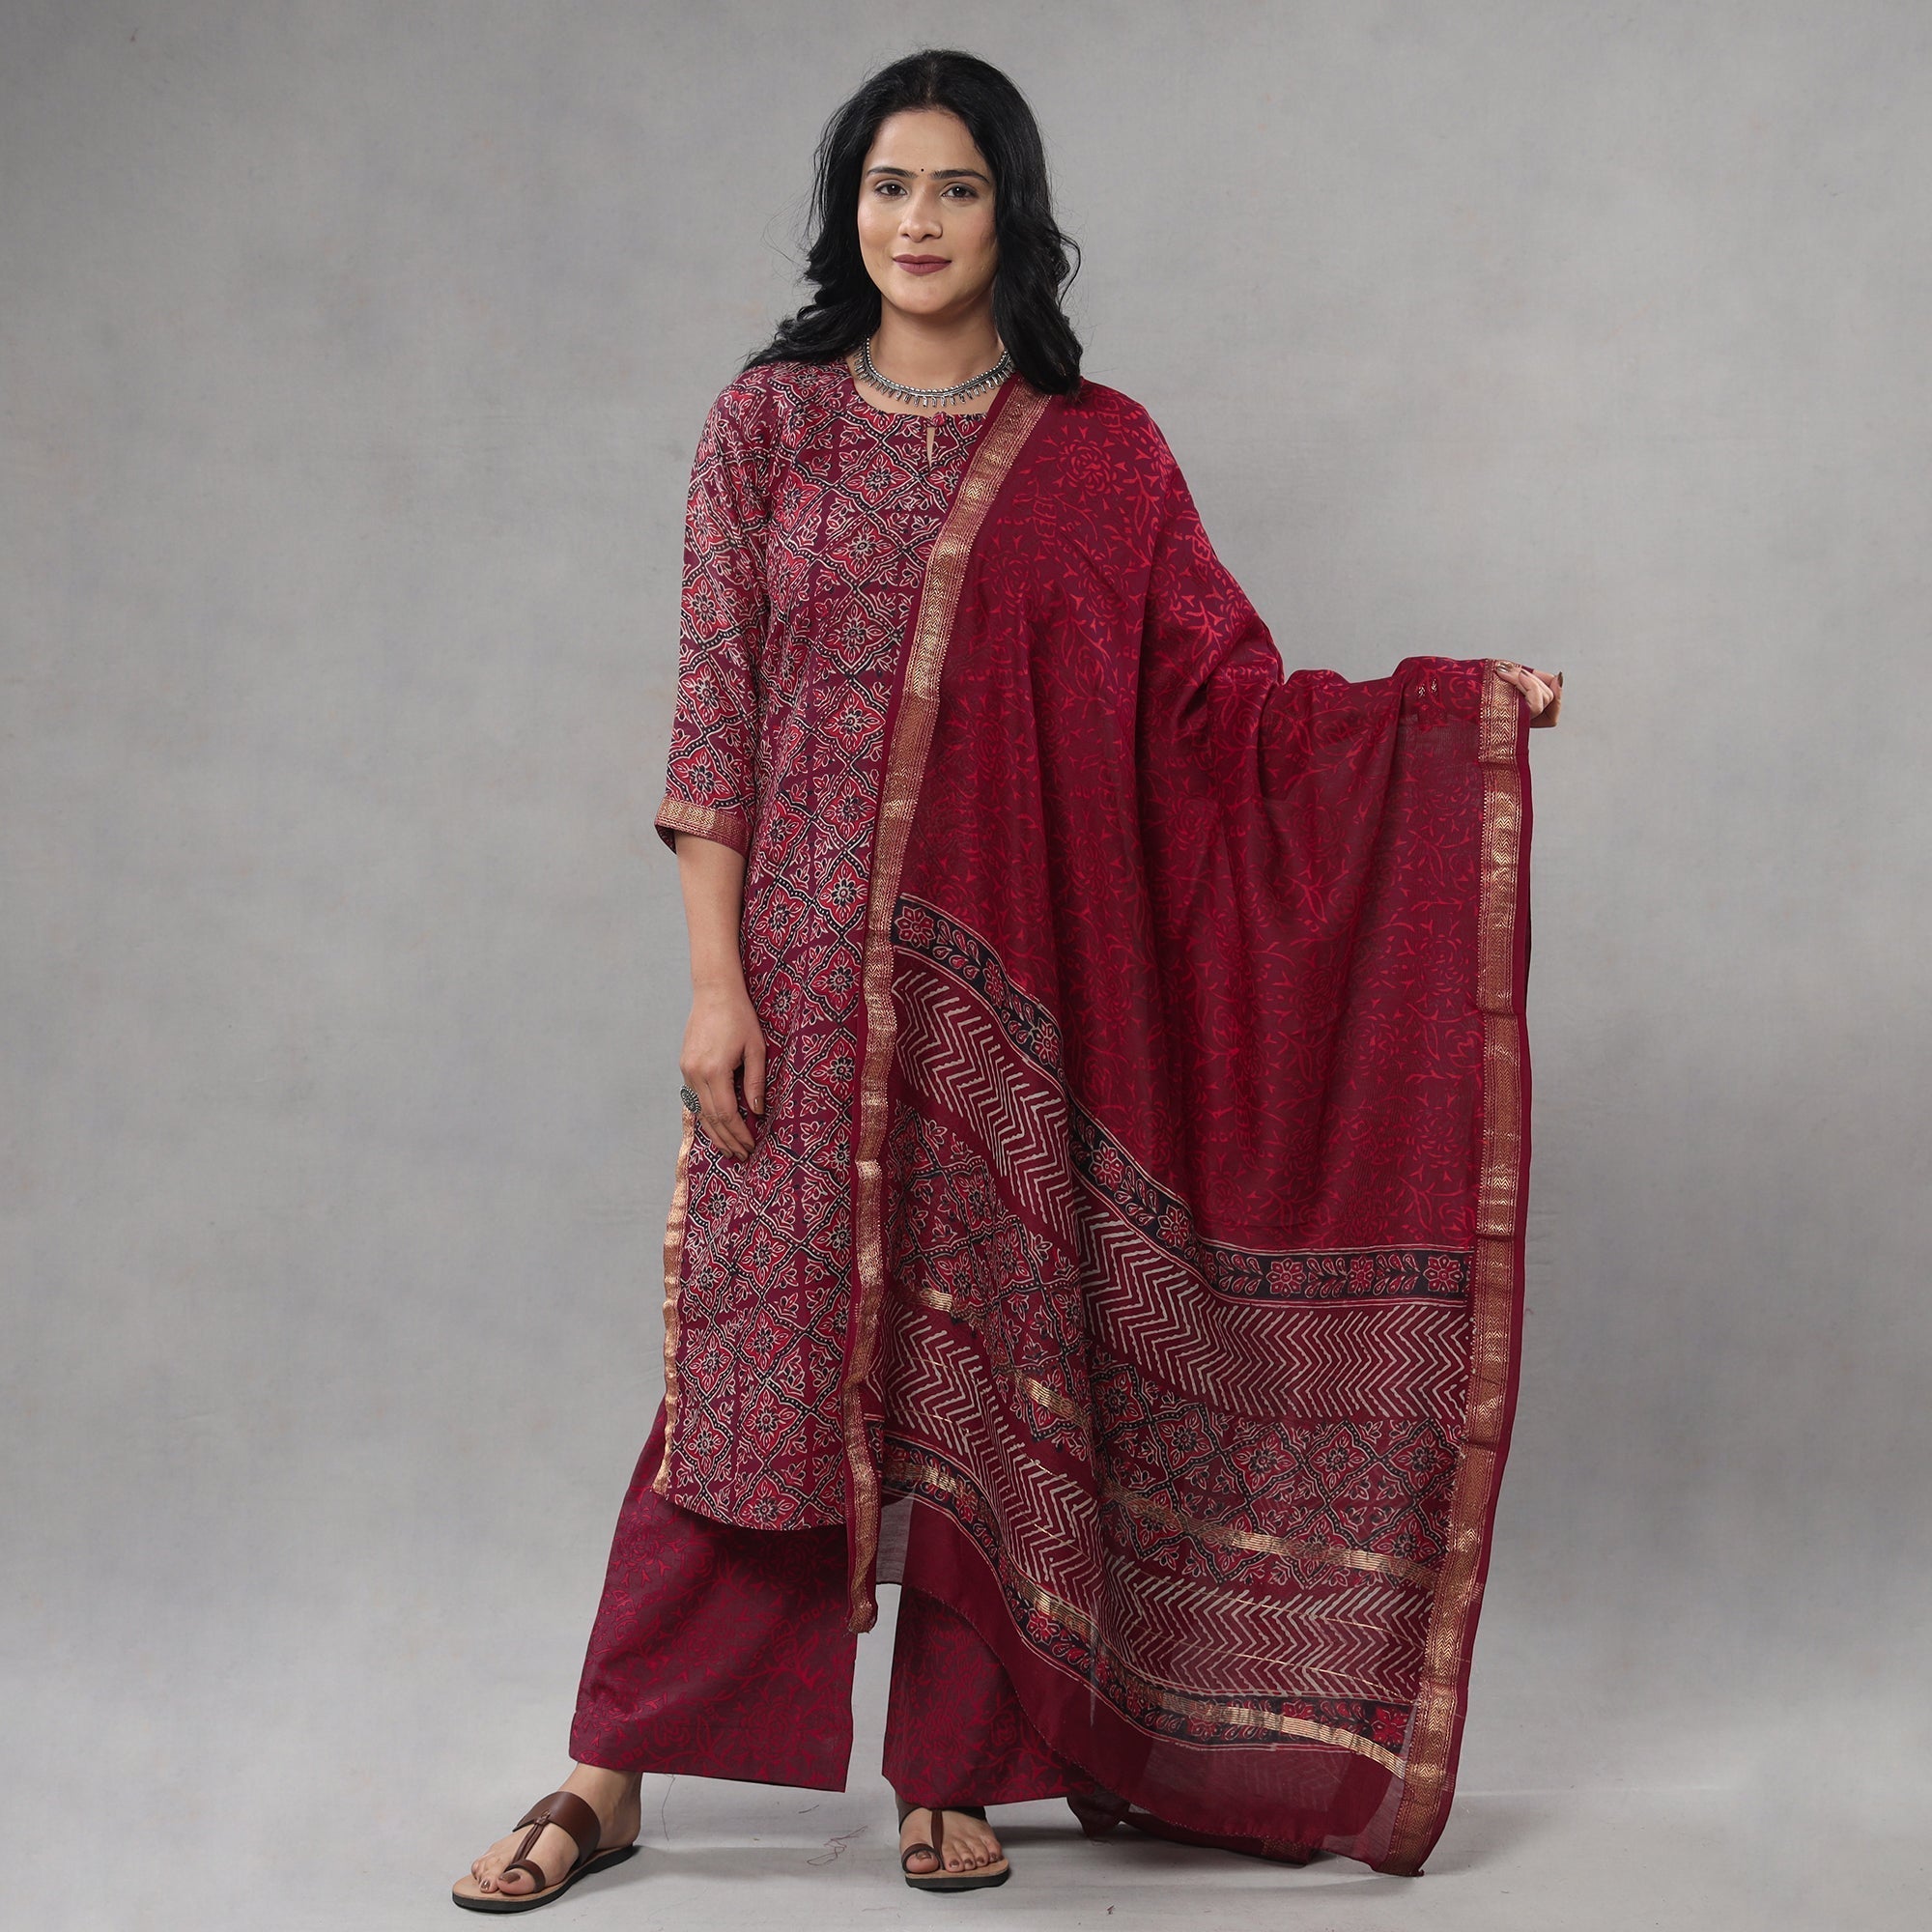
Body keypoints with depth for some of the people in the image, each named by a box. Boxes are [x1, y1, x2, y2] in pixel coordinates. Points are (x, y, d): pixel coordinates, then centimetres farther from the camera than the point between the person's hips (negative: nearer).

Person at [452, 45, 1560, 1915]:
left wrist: (1452, 705, -10)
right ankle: (606, 1778, 11)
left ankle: (951, 1776, 18)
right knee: (748, 1350, 0)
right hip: (812, 966, -1)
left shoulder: (1096, 456, 5)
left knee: (989, 1356, 4)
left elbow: (1225, 694, 2)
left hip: (1006, 978, 1)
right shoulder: (770, 419, 4)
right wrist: (715, 977, -6)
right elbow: (714, 712, 0)